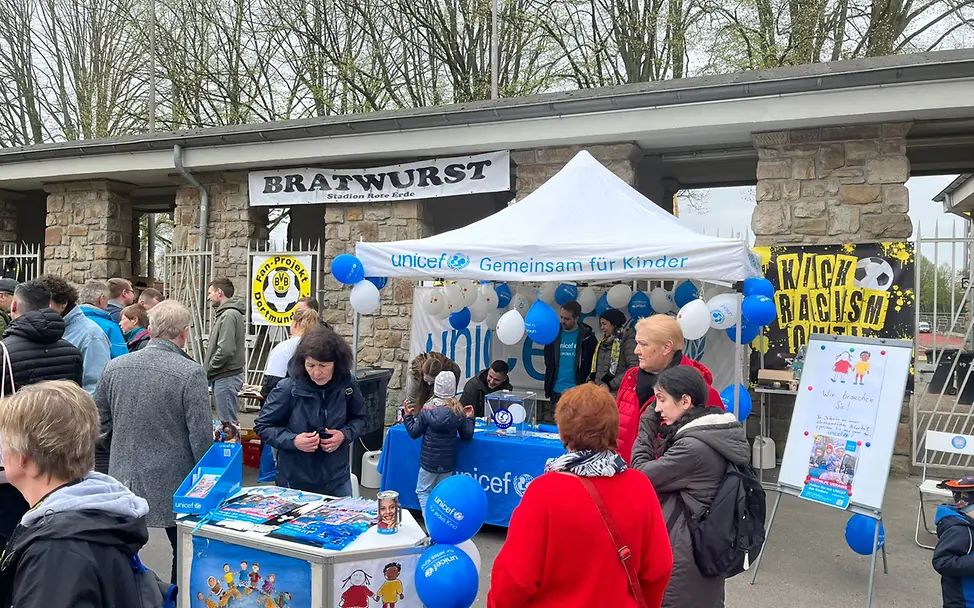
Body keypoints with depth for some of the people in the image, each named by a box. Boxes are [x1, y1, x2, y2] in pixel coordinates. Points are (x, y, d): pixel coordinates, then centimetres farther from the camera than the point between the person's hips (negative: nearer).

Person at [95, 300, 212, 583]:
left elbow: (100, 424, 9)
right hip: (172, 485, -4)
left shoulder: (115, 366, -1)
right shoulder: (191, 373, -17)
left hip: (124, 478, 4)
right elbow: (201, 436, -16)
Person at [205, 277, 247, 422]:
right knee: (225, 420, 15)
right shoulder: (224, 314, 17)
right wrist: (207, 370, 10)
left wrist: (207, 370, -12)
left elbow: (225, 350, -23)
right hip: (222, 377, 10)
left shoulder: (229, 315, -15)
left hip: (226, 377, -10)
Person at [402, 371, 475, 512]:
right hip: (448, 463, 3)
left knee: (423, 491, 11)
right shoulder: (458, 412, -6)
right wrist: (469, 418, 15)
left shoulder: (427, 410, -13)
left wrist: (407, 415, 8)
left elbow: (414, 433, -5)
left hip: (429, 461, -3)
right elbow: (467, 436, 0)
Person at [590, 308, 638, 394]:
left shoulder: (628, 341, -6)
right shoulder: (603, 342, 18)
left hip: (616, 392, -7)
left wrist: (611, 385, -15)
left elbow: (634, 369, -15)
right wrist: (592, 381, 5)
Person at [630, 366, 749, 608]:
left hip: (683, 553, -8)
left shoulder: (693, 447, -25)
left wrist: (646, 430, -6)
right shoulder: (723, 435, 2)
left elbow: (642, 475, -15)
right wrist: (664, 434, 2)